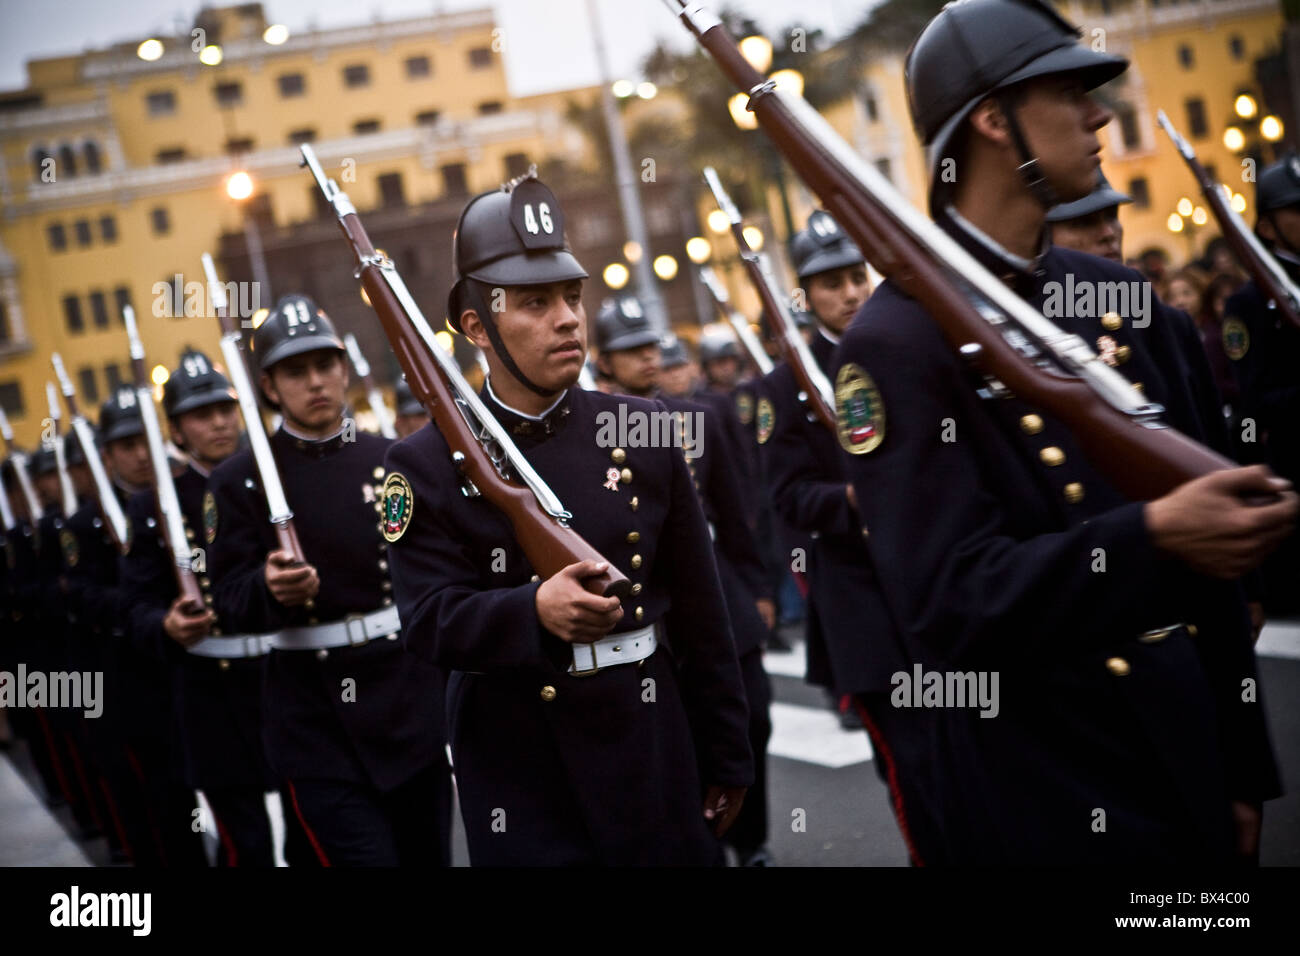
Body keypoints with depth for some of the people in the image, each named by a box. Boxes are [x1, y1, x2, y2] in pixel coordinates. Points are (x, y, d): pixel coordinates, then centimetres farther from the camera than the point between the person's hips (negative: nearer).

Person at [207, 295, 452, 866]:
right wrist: (271, 588, -23)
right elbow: (230, 603, -5)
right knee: (364, 856, -10)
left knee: (429, 855, 12)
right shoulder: (240, 480, -2)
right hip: (317, 716, -3)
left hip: (412, 695, 3)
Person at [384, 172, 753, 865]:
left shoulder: (643, 431, 2)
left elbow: (699, 609, 5)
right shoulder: (427, 465, -5)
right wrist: (534, 612, -31)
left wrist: (726, 755, 8)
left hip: (650, 744, 3)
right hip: (514, 764, -2)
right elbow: (430, 620, -11)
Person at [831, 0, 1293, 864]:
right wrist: (1152, 538, -33)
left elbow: (1206, 559, 10)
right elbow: (950, 606, -22)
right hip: (1044, 796, -6)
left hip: (1191, 758, 7)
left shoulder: (1119, 298, 6)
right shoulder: (898, 340, -16)